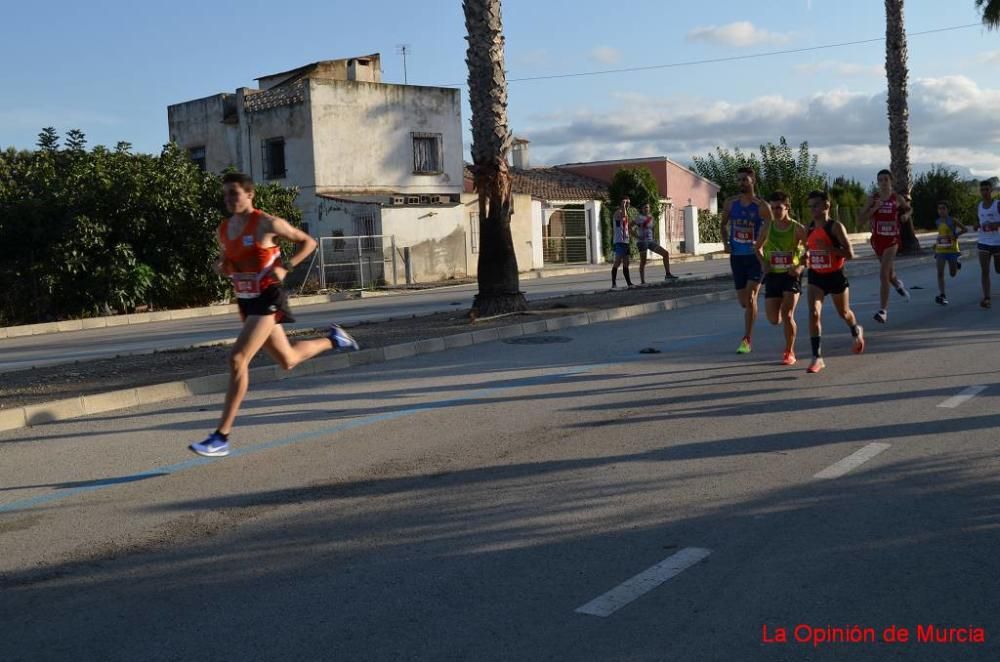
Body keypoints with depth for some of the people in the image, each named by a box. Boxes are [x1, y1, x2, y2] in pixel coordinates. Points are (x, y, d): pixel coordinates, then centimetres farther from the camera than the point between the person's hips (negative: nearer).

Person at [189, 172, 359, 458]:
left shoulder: (267, 224, -11)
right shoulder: (223, 229, 8)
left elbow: (308, 242, -3)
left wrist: (285, 267, -16)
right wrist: (221, 266, -2)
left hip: (268, 299, -8)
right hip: (246, 302, 8)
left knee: (237, 359, -20)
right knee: (288, 361, 19)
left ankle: (222, 437, -16)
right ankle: (333, 340, 47)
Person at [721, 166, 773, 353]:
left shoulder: (761, 206, -7)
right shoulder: (730, 203, 4)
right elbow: (724, 224, 19)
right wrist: (725, 242, 3)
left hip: (756, 256, -4)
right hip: (736, 256, 4)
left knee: (750, 297, -15)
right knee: (743, 301, 9)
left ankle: (746, 340, -9)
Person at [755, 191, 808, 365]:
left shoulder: (797, 228, -7)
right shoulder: (768, 226, 2)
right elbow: (758, 248, 18)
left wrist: (801, 266, -14)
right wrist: (763, 263, 0)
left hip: (791, 275, -3)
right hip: (773, 275, 3)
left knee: (787, 315, -12)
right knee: (774, 320, -1)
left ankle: (789, 352, 6)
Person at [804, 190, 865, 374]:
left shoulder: (836, 227, -16)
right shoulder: (809, 228, 0)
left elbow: (850, 254, -20)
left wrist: (828, 248, -30)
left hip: (836, 276, -3)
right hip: (816, 277, 3)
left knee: (844, 313, 18)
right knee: (814, 313, -16)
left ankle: (857, 332, 54)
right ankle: (817, 357, -14)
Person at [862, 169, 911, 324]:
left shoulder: (897, 198, -1)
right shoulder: (873, 198, 1)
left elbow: (908, 208, 19)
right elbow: (863, 217, -5)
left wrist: (905, 214, -1)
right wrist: (874, 208, -18)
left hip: (892, 239, -3)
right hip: (877, 239, 3)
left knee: (884, 275, -15)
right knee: (889, 273, 19)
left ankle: (883, 310, -13)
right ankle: (898, 284, 55)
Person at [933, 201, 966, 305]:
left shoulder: (952, 221, -7)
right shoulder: (938, 222, 6)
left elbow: (965, 229, -5)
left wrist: (955, 235, -16)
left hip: (952, 250, -3)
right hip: (940, 250, 3)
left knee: (953, 274, 6)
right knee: (940, 273, -9)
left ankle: (956, 264, 42)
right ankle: (942, 295, -9)